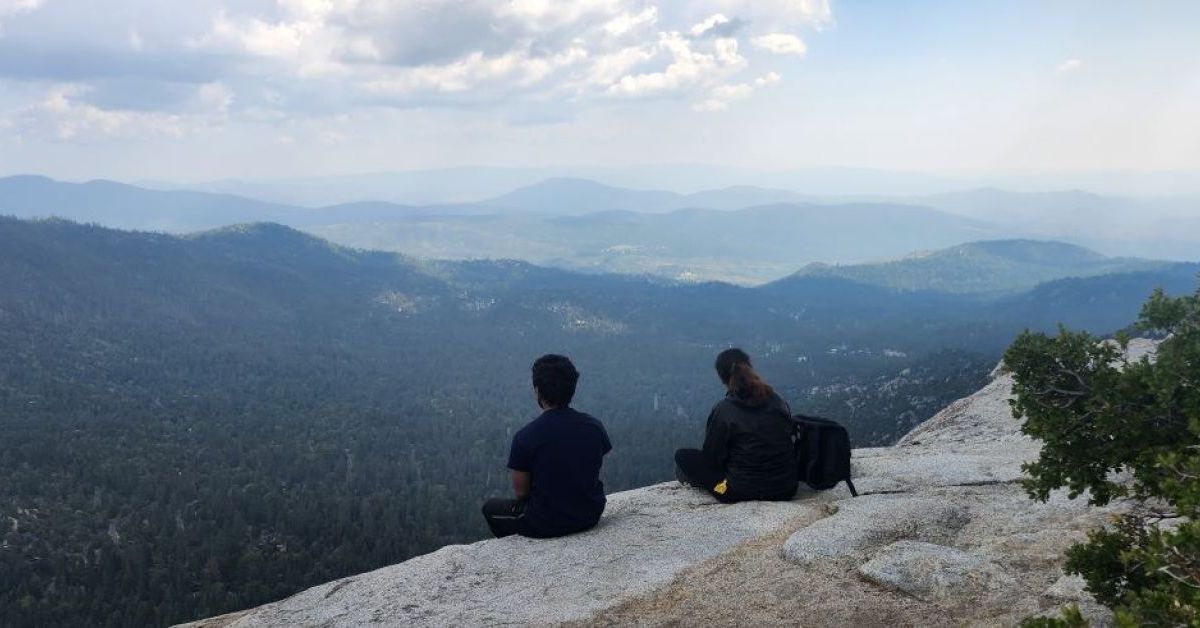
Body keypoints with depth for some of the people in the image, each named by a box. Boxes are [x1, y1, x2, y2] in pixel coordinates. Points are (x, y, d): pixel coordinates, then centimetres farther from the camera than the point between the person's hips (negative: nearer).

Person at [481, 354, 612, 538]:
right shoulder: (594, 426, -8)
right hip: (591, 516, 4)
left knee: (491, 508, 23)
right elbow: (589, 472, 7)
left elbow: (520, 491, -8)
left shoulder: (525, 436, -20)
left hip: (546, 525, -4)